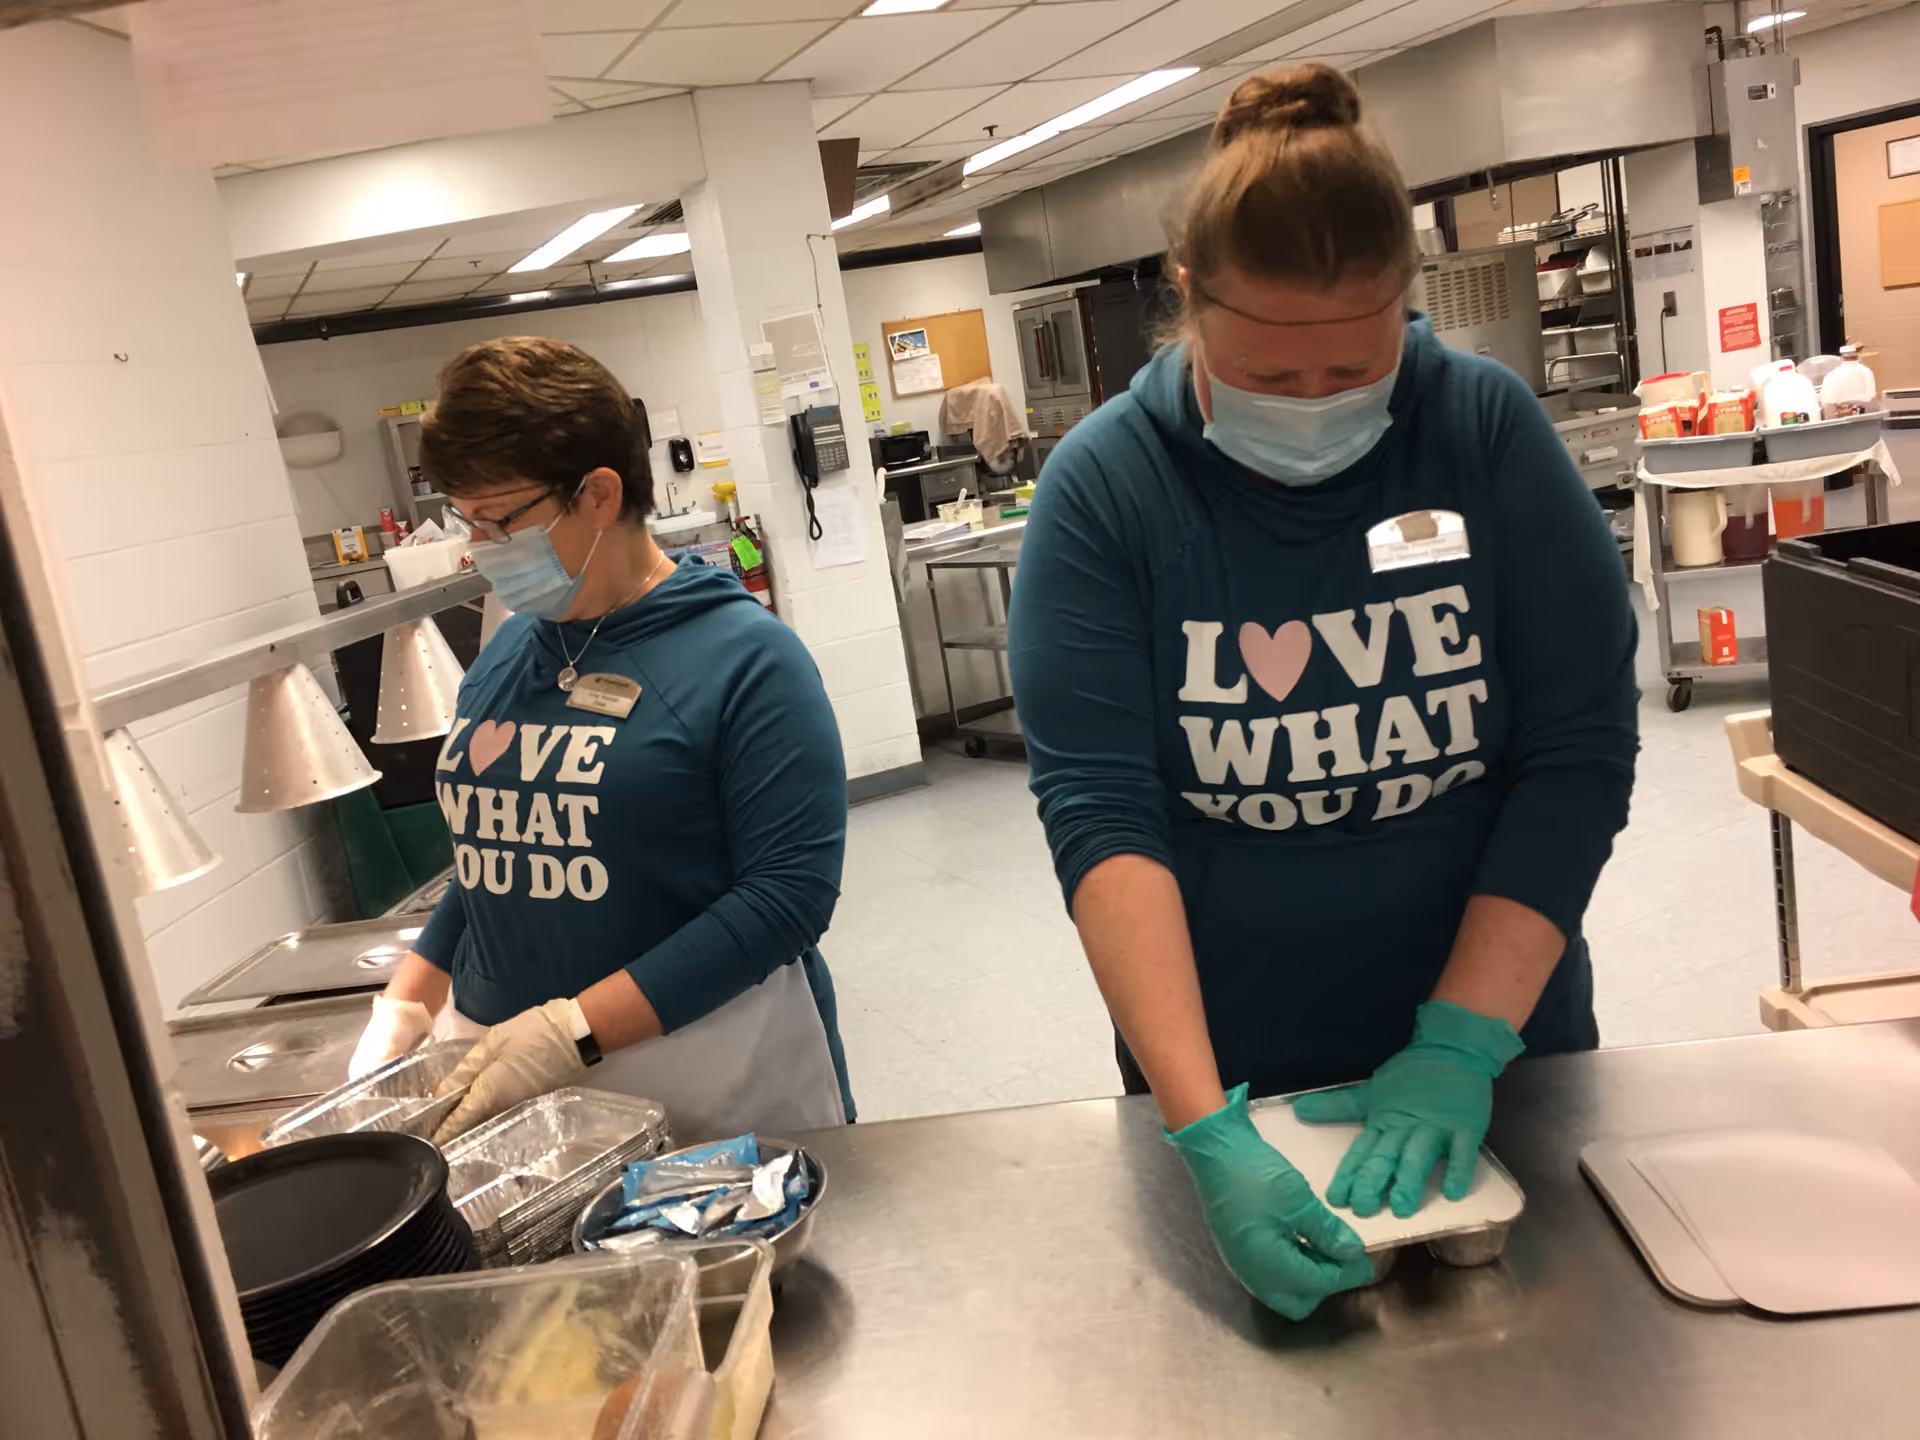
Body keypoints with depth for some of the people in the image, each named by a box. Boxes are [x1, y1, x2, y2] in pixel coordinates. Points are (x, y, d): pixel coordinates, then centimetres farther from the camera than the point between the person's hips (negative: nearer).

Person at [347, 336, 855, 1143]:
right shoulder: (503, 659, 7)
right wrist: (409, 1009, 3)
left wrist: (575, 1029, -22)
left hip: (713, 1087, -5)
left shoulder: (745, 656, -13)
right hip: (504, 1067, 6)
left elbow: (789, 892, -19)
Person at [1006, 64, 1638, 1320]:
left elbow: (1581, 746, -12)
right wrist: (1204, 1129, -29)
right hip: (1226, 1073, -1)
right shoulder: (1104, 485, -14)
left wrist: (1462, 1040, -19)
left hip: (1500, 1046, 2)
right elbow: (1098, 810, -20)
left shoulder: (1487, 427, -11)